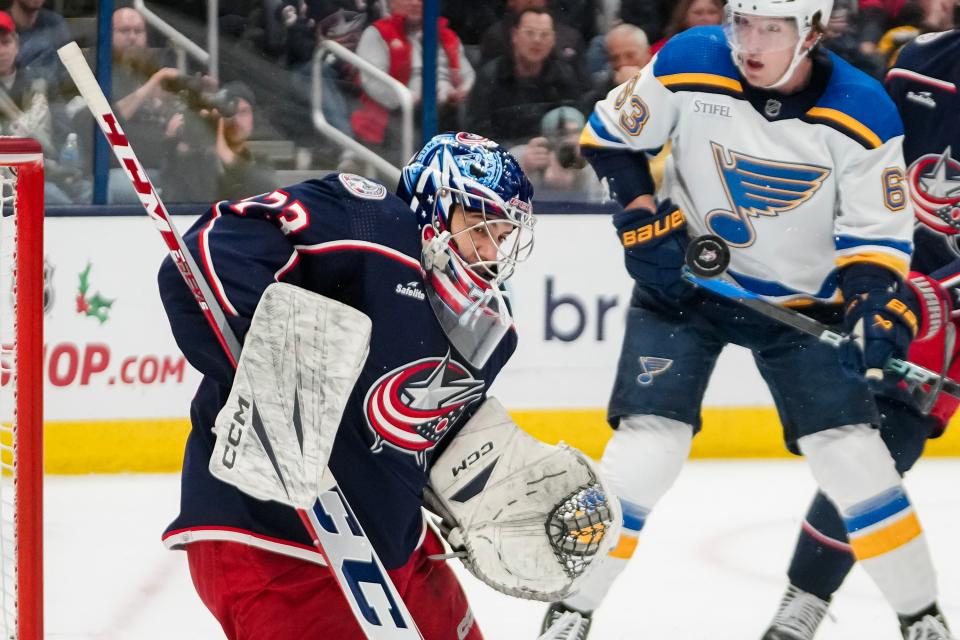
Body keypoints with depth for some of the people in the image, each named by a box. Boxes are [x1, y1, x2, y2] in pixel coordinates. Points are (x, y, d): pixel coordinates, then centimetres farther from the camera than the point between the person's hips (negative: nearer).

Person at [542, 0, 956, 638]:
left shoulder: (863, 113, -19)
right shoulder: (689, 66, -19)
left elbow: (876, 234, -11)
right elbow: (609, 137, -3)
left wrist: (877, 306, -28)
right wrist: (643, 216, -15)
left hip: (801, 299, 0)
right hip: (683, 281, 0)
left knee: (850, 450, -6)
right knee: (648, 440, -13)